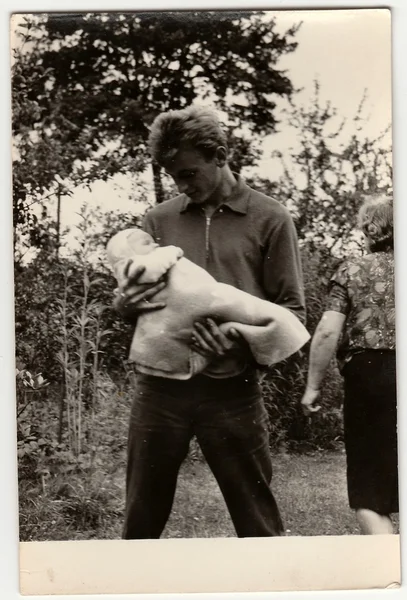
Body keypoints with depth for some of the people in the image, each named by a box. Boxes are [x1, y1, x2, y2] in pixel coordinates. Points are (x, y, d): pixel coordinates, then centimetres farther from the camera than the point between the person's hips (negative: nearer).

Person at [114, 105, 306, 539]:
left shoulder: (269, 219, 4)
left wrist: (243, 341, -18)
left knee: (258, 522, 4)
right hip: (159, 387, 3)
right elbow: (127, 296, 17)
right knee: (141, 519, 11)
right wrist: (125, 303, -9)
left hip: (231, 391, -2)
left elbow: (291, 310, 1)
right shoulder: (159, 219, 12)